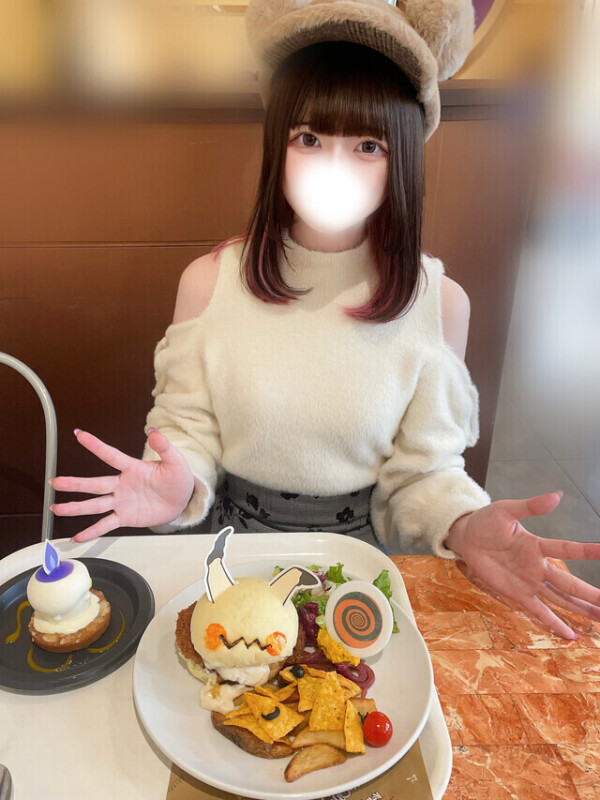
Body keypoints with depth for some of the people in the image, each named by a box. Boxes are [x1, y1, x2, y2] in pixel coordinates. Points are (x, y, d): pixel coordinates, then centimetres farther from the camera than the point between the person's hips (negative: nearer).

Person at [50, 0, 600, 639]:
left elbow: (422, 470, -5)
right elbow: (188, 431, -3)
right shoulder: (209, 281, -8)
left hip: (364, 549, 0)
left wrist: (463, 526, -24)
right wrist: (177, 487, -23)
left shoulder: (440, 302, -9)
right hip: (234, 540, 1)